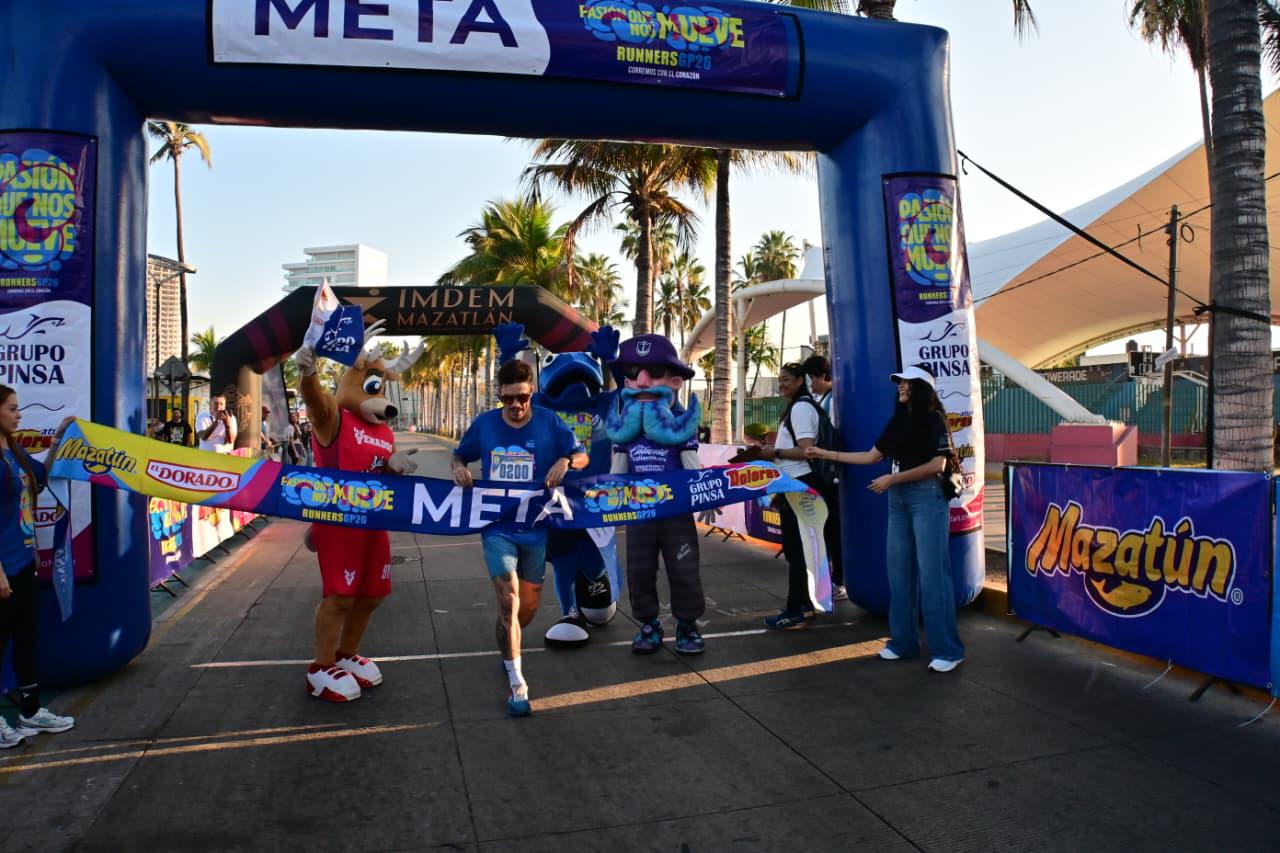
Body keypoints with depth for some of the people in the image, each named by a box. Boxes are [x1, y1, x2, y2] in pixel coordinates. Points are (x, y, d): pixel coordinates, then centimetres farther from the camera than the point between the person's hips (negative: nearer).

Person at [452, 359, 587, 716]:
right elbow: (460, 454, 13)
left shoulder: (549, 422, -6)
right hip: (497, 526, -1)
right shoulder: (484, 424, -3)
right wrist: (459, 467, -10)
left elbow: (582, 456, 2)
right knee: (509, 598, -15)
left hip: (535, 527, 2)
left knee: (529, 605, 14)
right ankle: (516, 683, -6)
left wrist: (566, 462, -20)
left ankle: (508, 647, 46)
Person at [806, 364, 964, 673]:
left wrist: (892, 479, -13)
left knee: (931, 571, -6)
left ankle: (947, 650, 1)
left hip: (927, 497, -7)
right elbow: (871, 456, 17)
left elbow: (937, 465, -13)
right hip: (898, 499, 7)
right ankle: (903, 641, 17)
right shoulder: (898, 421, 13)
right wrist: (826, 454, 15)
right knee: (899, 569, 7)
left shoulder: (933, 419, -5)